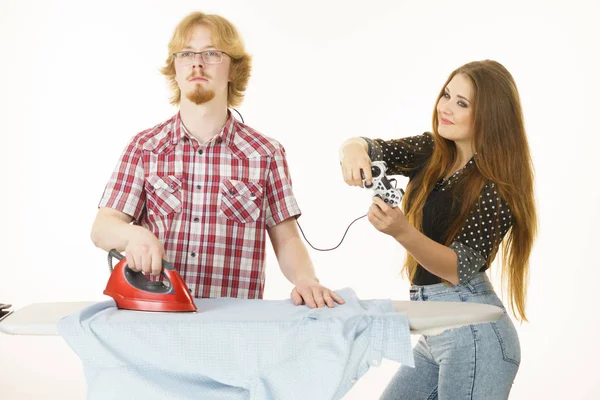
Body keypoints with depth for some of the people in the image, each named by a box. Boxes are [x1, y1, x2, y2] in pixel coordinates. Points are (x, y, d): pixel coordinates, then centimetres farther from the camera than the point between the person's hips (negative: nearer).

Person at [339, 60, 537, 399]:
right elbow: (371, 148, -1)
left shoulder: (496, 184, -16)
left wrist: (401, 231, -37)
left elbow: (460, 268, -20)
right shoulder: (431, 151, 6)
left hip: (474, 333, -8)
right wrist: (354, 149, -27)